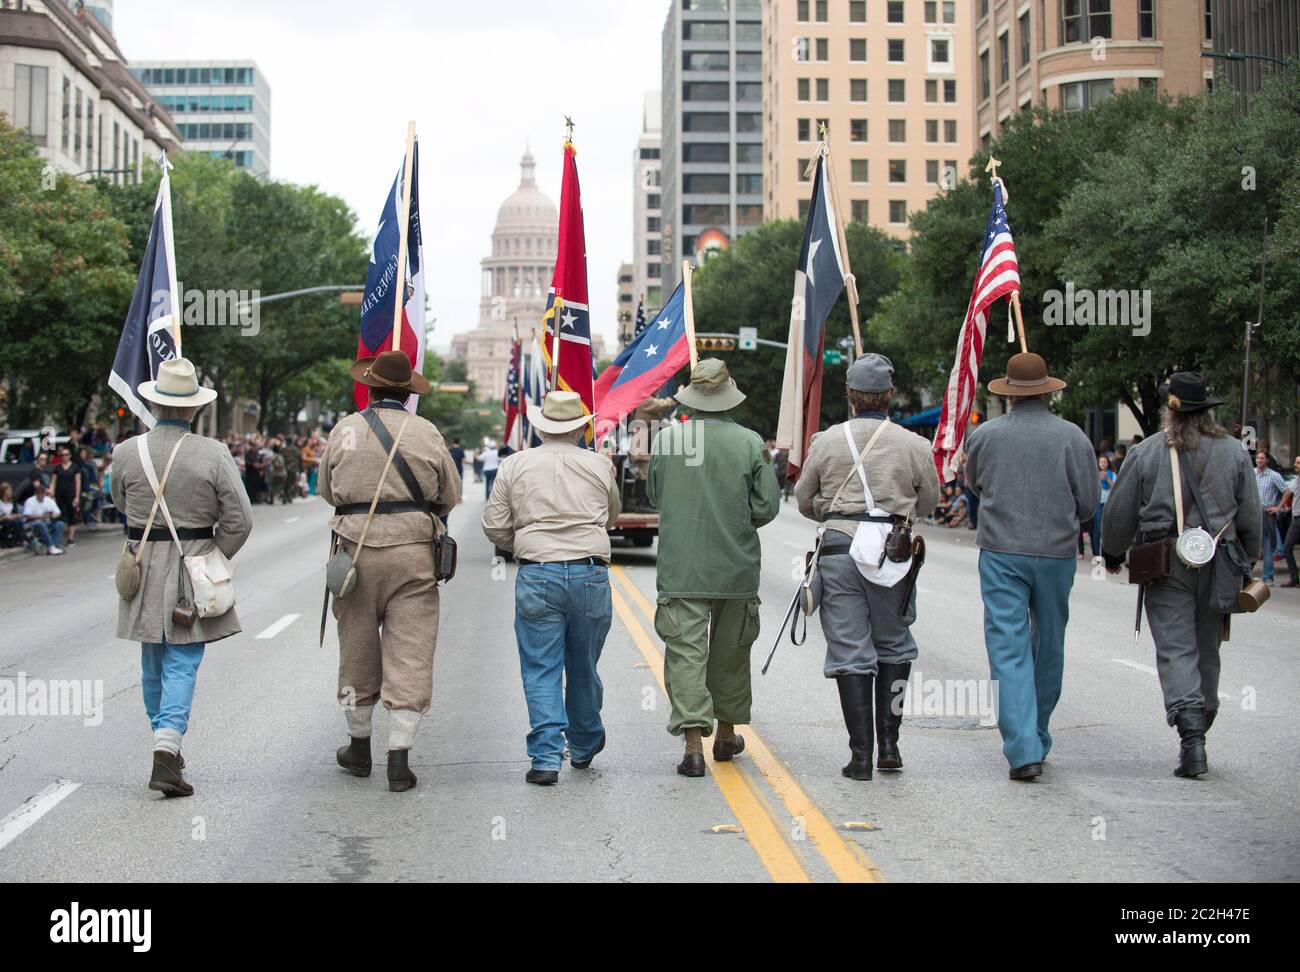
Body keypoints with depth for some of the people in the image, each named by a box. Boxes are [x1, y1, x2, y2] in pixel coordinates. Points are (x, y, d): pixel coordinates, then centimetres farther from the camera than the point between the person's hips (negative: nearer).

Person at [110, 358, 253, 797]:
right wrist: (214, 558, 3)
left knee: (153, 661, 17)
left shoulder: (126, 452, -6)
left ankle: (163, 742, 31)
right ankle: (167, 752, -14)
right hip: (194, 568, -3)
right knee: (183, 663, 0)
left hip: (143, 567, 3)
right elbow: (239, 520, -11)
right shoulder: (212, 454, -12)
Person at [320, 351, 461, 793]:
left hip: (356, 547, 2)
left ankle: (359, 746, 27)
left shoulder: (344, 430, 1)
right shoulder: (426, 433, -2)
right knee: (410, 654, 1)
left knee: (357, 649, 14)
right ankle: (399, 756, -3)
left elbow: (326, 491, 12)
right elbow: (450, 496, 6)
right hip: (412, 552, -1)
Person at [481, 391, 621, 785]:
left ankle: (546, 757, -5)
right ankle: (584, 746, 32)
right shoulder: (600, 465, 4)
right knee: (583, 668, 16)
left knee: (541, 670, 3)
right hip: (591, 574, 1)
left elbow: (494, 525, 2)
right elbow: (611, 516, 19)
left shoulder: (515, 465, 2)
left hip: (536, 577, -1)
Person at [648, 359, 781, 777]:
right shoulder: (750, 443, -7)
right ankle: (726, 734, 29)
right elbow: (767, 506, -5)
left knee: (685, 652, -1)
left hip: (680, 568, -1)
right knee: (729, 653, 16)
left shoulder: (665, 439, -3)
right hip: (736, 568, 1)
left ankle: (693, 741, -11)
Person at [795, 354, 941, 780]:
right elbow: (929, 500, 12)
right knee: (893, 645, 17)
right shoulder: (914, 445, -1)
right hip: (893, 550, 0)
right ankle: (889, 743, 16)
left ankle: (861, 753, 2)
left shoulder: (826, 442, 1)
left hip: (839, 548, 0)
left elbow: (805, 501, 10)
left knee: (850, 652, 3)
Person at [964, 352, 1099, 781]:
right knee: (1049, 647, 16)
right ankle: (1037, 740, 27)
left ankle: (1024, 749, -12)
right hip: (1057, 553, 1)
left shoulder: (985, 436, -3)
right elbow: (1089, 501, 0)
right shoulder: (1072, 437, -4)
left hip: (1001, 552, -1)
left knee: (1009, 649, -2)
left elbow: (973, 485, 15)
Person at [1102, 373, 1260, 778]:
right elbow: (1251, 516, 7)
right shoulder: (1233, 452, 4)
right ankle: (1198, 730, 24)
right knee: (1207, 651, 14)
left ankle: (1190, 733, -21)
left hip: (1166, 564, -3)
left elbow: (1118, 512, 1)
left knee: (1176, 649, -5)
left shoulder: (1146, 452, -4)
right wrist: (1246, 562, 20)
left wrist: (1113, 554, 17)